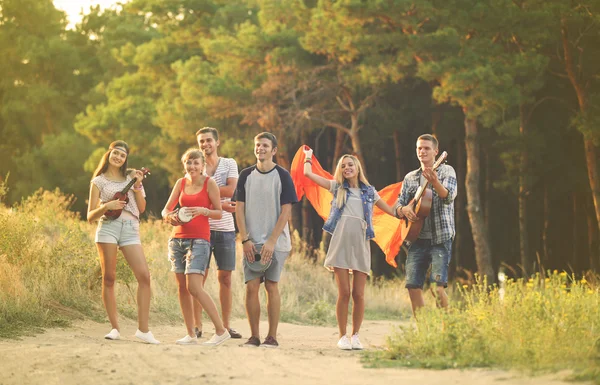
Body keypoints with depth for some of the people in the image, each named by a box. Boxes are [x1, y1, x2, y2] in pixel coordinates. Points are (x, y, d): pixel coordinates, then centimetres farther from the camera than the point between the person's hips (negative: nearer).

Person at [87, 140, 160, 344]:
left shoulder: (131, 178, 19)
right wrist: (106, 206, -12)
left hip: (131, 230, 2)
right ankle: (115, 328, 1)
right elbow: (90, 217, 7)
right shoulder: (99, 181, 11)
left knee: (144, 276, -11)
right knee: (109, 278, -6)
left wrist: (137, 186, 1)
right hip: (108, 226, -2)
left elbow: (142, 208, 13)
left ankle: (143, 329, -10)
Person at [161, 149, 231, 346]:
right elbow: (166, 210, 14)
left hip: (199, 239, -6)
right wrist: (171, 217, -9)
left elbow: (218, 213, -1)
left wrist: (202, 210, -18)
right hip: (178, 238, 6)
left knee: (194, 287, -16)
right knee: (182, 287, 4)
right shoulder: (181, 183, 11)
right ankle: (191, 334, 10)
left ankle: (221, 330, -10)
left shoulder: (209, 183, -2)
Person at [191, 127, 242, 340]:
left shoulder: (229, 164, 8)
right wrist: (221, 205, -15)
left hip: (225, 229, 1)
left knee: (225, 277, 5)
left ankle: (225, 325, 10)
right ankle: (197, 326, 0)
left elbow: (230, 189, -8)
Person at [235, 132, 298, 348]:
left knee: (271, 286, -2)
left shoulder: (282, 176, -2)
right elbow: (239, 209, 6)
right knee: (251, 287, -4)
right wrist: (245, 240, -5)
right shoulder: (246, 175, 7)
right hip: (252, 242, 2)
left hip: (275, 242, -2)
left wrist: (271, 242, -13)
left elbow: (286, 212, -6)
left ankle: (272, 336, 4)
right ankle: (254, 336, 3)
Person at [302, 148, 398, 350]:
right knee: (344, 293, -5)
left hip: (361, 245, 1)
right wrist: (308, 157, 24)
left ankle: (355, 335, 9)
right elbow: (308, 174, 10)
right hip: (341, 243, -1)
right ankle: (342, 336, 4)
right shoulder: (337, 187, 11)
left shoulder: (369, 191, 15)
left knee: (358, 294, -2)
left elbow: (392, 210, 21)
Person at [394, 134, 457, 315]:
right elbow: (397, 206, 13)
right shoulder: (410, 178, 16)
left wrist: (435, 182, -37)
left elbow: (449, 196, -17)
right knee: (413, 285, -3)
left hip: (440, 238, -5)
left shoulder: (446, 171, 2)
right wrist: (404, 209, -11)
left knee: (438, 285, -17)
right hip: (418, 239, 5)